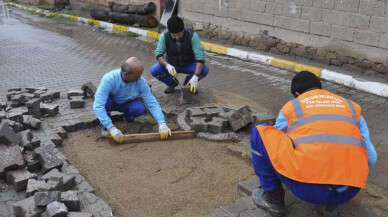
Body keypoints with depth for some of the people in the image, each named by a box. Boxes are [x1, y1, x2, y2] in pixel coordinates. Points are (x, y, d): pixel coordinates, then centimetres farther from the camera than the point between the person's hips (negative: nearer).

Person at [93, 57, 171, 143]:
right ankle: (104, 125, -7)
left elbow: (152, 103, -22)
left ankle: (128, 117, 6)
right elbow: (98, 106, -42)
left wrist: (162, 123, -34)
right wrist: (111, 128, -50)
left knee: (140, 108, -31)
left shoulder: (141, 82, -27)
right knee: (106, 101, -37)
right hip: (110, 103, -2)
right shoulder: (109, 79, -37)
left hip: (127, 103, 2)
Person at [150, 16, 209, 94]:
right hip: (171, 65, 1)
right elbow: (158, 54, -18)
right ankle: (172, 83, 5)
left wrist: (195, 76, -43)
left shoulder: (192, 35, -26)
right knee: (154, 70, -26)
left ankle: (189, 81, 3)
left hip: (189, 65, -1)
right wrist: (167, 66, -39)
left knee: (205, 70, -30)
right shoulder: (164, 36, -20)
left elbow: (200, 56, -31)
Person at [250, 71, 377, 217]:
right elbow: (370, 158, 22)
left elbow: (275, 143, 28)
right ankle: (329, 203, 20)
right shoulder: (351, 107, 21)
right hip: (347, 192, 4)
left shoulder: (289, 107, 14)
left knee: (259, 134, 13)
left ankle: (273, 199, 21)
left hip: (307, 187, -4)